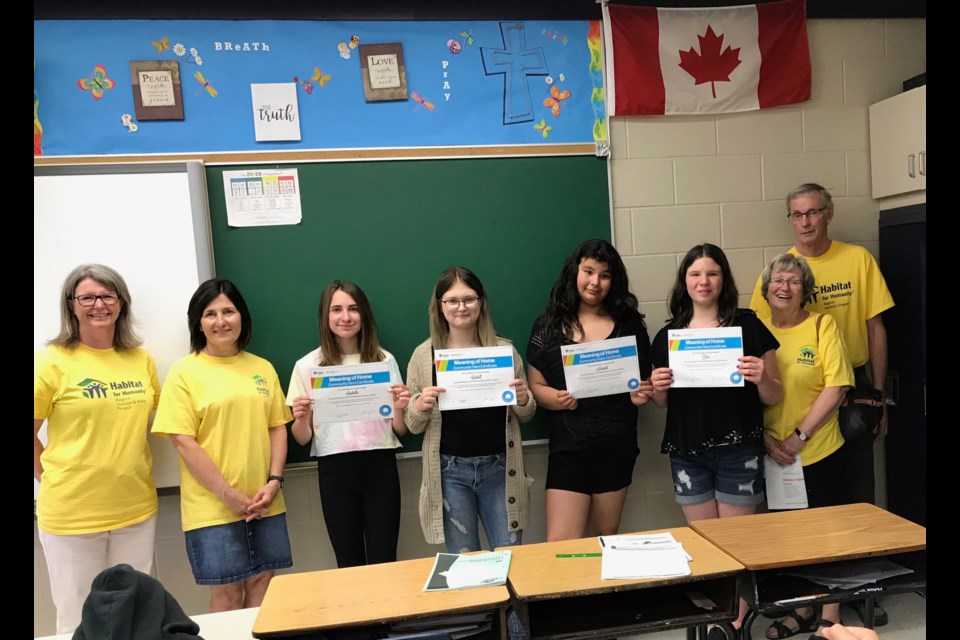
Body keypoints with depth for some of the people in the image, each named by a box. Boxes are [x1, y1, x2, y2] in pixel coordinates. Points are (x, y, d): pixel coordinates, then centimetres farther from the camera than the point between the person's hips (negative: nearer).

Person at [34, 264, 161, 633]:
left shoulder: (140, 359, 3)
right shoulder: (52, 361, -8)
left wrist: (139, 471, 7)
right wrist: (55, 480, -4)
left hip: (137, 509, 3)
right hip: (71, 514, -3)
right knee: (79, 620, 13)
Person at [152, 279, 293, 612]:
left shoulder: (262, 368, 7)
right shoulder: (184, 371, -5)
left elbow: (278, 427, 8)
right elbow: (183, 442, -10)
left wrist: (274, 481, -5)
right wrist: (229, 494, -12)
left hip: (264, 502, 4)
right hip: (212, 506, -3)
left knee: (262, 583, 11)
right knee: (227, 592, 5)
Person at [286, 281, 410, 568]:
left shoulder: (385, 360, 3)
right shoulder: (307, 366, 0)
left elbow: (400, 431, 8)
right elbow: (302, 439, 4)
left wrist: (399, 409, -12)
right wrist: (300, 418, -16)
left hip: (380, 467, 0)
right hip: (334, 471, 0)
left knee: (384, 561, 4)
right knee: (349, 563, 10)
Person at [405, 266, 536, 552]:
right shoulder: (424, 355, -3)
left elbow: (525, 416, 11)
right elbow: (413, 426, 3)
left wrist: (523, 400, -11)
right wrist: (420, 406, -18)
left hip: (499, 467, 1)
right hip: (450, 471, -1)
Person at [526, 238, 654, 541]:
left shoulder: (629, 324, 4)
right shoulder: (548, 326, 1)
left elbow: (645, 379, 11)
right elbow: (536, 385, 2)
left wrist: (640, 394, -10)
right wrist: (557, 399, -17)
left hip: (616, 444, 2)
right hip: (568, 445, -1)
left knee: (605, 542, 16)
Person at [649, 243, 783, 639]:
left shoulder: (748, 326, -3)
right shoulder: (668, 335, 5)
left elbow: (774, 397, 1)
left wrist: (761, 377, -20)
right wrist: (657, 389, -8)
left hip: (738, 451, -3)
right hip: (686, 452, 3)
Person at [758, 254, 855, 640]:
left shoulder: (823, 325, -6)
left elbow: (836, 386, -12)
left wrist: (799, 436, -15)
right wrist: (766, 437, -9)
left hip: (819, 452, -3)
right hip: (773, 456, 3)